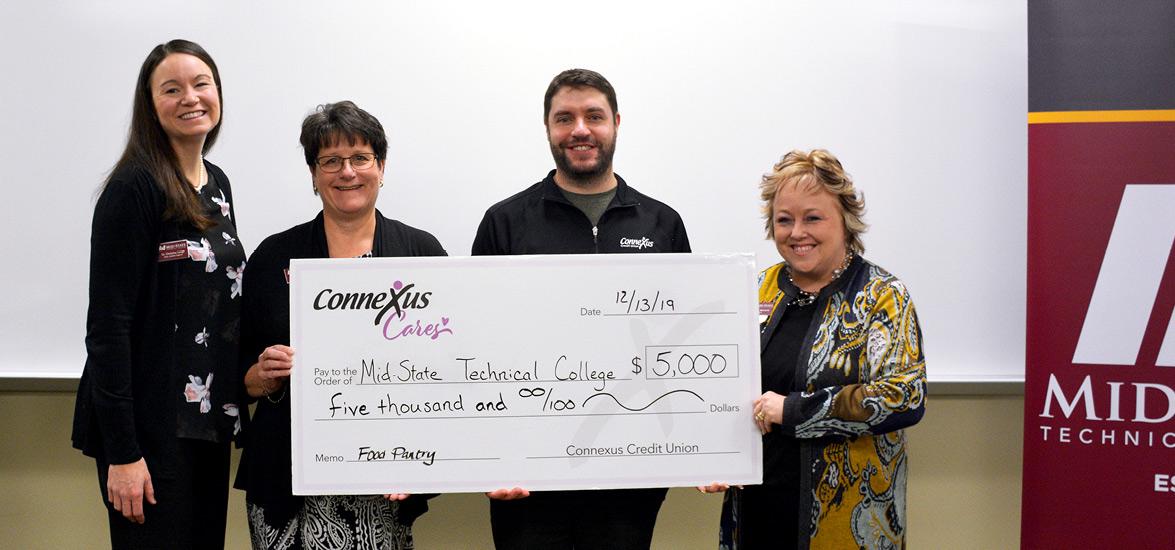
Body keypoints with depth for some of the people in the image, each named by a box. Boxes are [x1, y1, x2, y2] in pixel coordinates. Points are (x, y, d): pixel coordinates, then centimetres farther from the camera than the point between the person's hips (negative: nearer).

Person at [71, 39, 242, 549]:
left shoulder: (217, 183, 10)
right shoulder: (134, 189, -12)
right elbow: (106, 324, -16)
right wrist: (122, 452, -19)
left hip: (208, 419, 7)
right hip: (149, 426, -7)